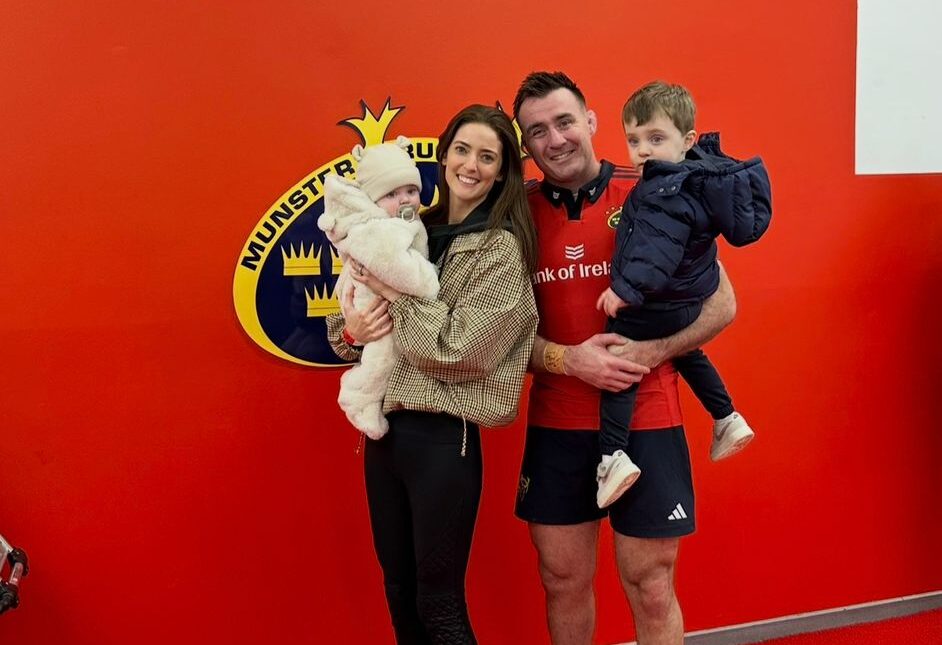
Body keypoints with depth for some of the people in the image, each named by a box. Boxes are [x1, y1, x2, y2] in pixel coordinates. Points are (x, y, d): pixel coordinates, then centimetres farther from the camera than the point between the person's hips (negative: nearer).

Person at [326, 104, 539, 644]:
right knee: (398, 588, 19)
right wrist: (351, 329, -10)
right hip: (384, 427, 6)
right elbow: (348, 319, 12)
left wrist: (393, 290, -14)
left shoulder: (501, 249, -9)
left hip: (443, 437, -6)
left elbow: (460, 349, -17)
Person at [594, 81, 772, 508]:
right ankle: (728, 420, 40)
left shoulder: (668, 192, -25)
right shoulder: (701, 170, 4)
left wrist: (627, 288, -39)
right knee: (685, 354, 32)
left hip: (656, 306, -10)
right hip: (689, 298, 10)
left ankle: (614, 457, -8)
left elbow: (656, 245, -36)